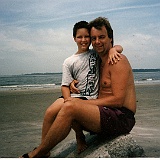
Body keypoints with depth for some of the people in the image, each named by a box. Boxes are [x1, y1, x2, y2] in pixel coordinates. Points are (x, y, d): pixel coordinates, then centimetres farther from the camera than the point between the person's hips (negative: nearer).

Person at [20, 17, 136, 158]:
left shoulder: (118, 61, -9)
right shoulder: (101, 63, 20)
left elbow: (118, 100, -18)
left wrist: (83, 103, -15)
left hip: (121, 118, -10)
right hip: (107, 115, 10)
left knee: (70, 107, -29)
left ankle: (36, 155, -16)